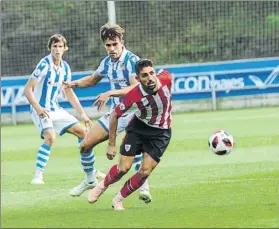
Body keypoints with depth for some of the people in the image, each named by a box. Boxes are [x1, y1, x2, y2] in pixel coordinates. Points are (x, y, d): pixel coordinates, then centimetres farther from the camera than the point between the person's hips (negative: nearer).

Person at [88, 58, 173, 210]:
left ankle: (118, 200, 12)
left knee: (145, 172, -8)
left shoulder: (166, 79, -24)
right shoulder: (134, 95, -28)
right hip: (138, 127, -1)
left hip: (161, 133, 1)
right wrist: (111, 144, -9)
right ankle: (102, 186, 25)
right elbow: (115, 115, -12)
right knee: (123, 168, -7)